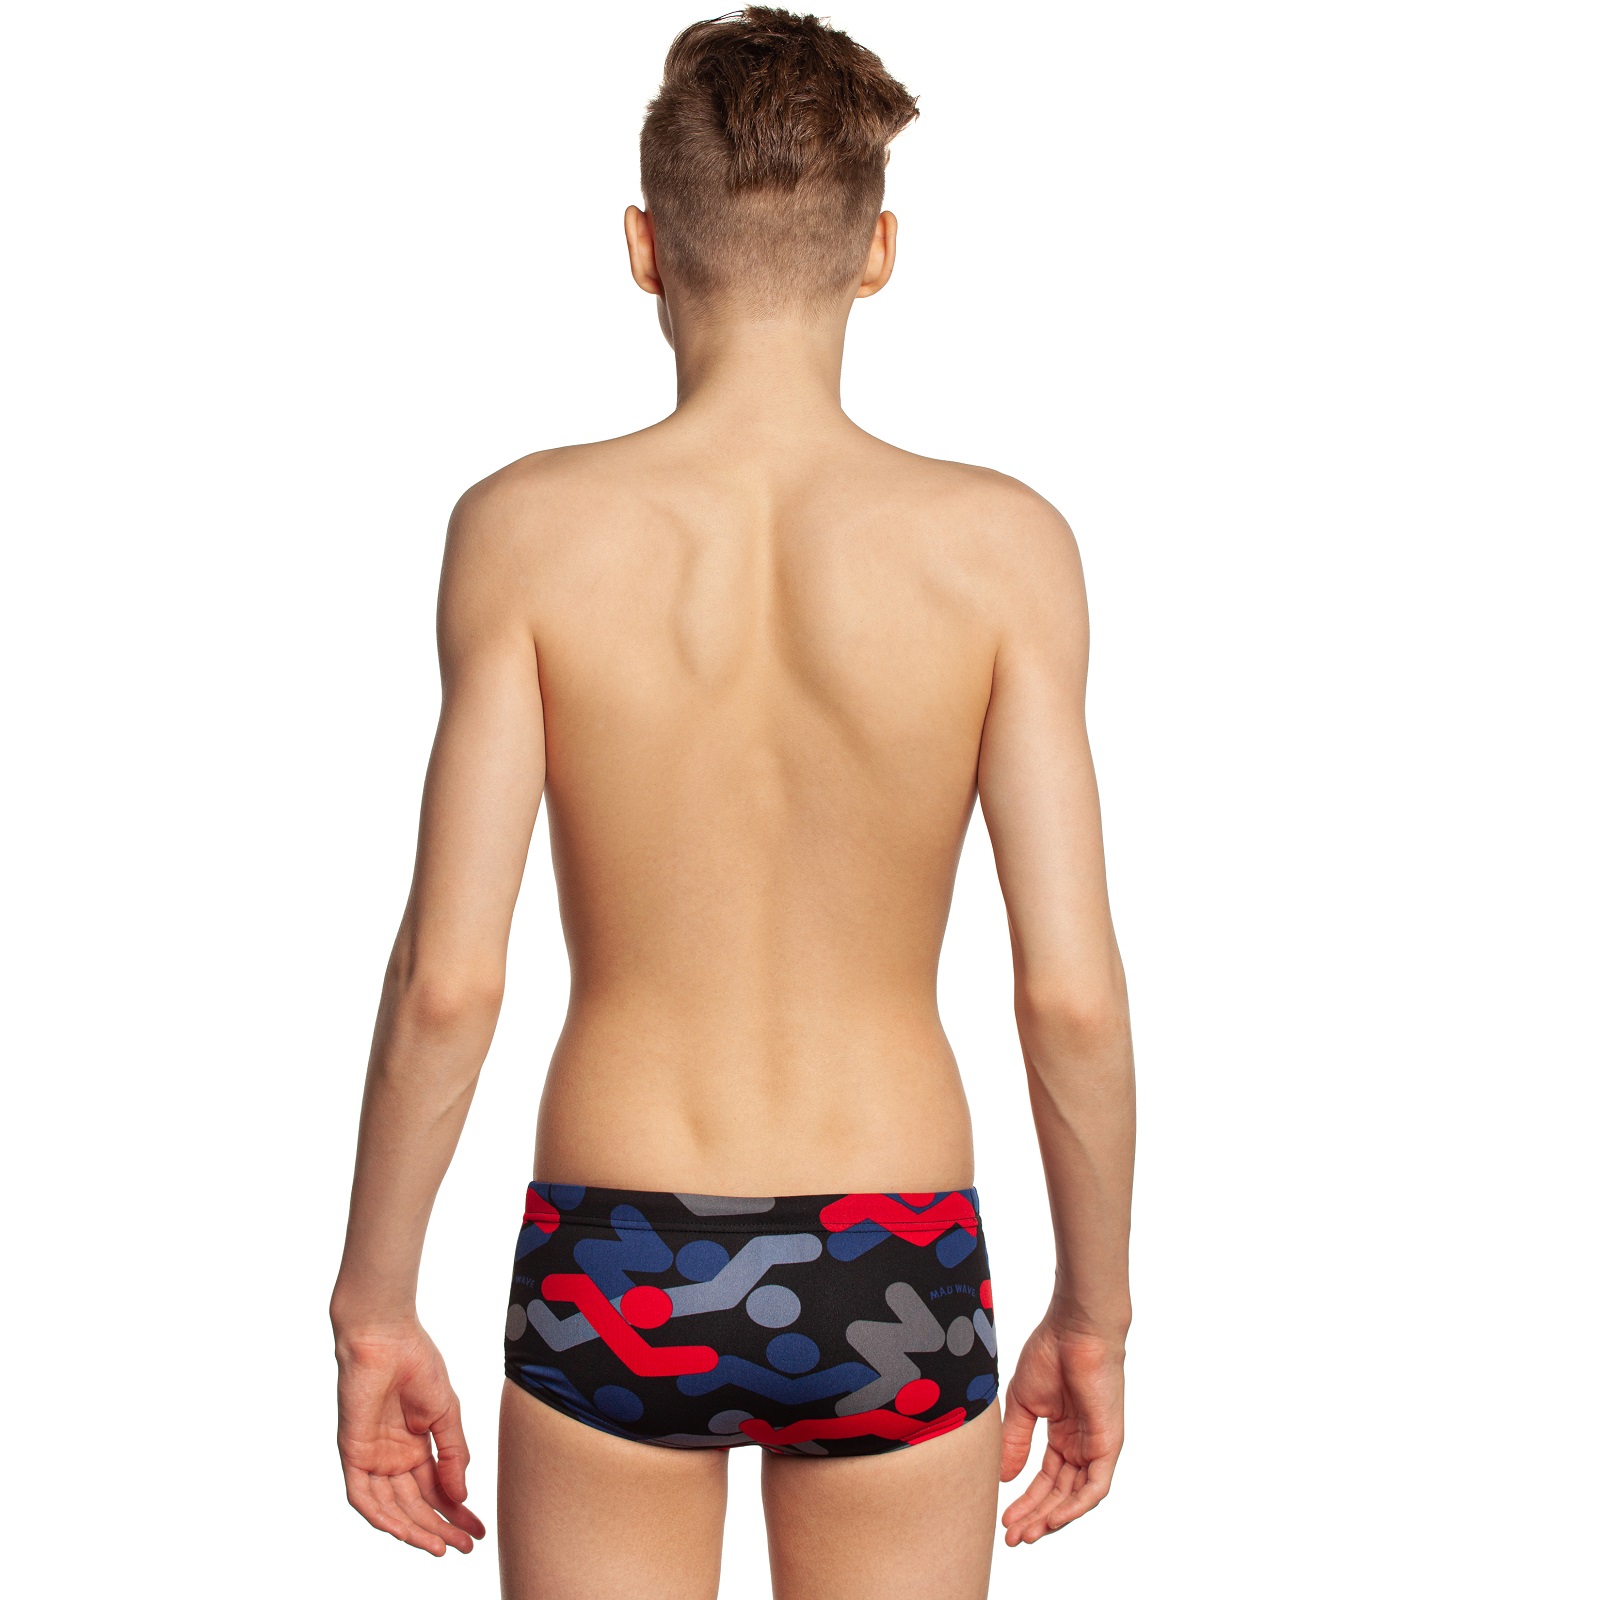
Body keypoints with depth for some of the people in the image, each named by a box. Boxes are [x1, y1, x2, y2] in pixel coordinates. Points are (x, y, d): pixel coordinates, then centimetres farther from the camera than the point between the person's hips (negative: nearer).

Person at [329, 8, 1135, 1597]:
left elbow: (446, 978, -13)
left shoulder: (529, 529, -11)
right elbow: (1072, 991, -11)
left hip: (616, 1281, 0)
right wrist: (1095, 1312, 4)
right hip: (889, 1286, 1)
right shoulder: (999, 544, -11)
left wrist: (372, 1308, 1)